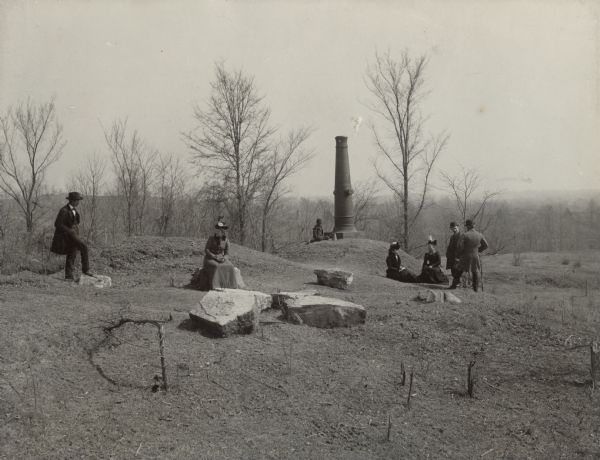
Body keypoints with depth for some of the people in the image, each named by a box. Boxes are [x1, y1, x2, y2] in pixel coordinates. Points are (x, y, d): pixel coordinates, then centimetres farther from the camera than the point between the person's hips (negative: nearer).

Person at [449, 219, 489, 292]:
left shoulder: (465, 235, -16)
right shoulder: (479, 235, -1)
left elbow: (460, 245, -19)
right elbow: (485, 245, 6)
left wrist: (460, 254, -2)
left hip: (466, 256, -3)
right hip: (475, 256, 3)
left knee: (459, 270, 11)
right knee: (475, 272, 14)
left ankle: (454, 285, 11)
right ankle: (476, 288, 15)